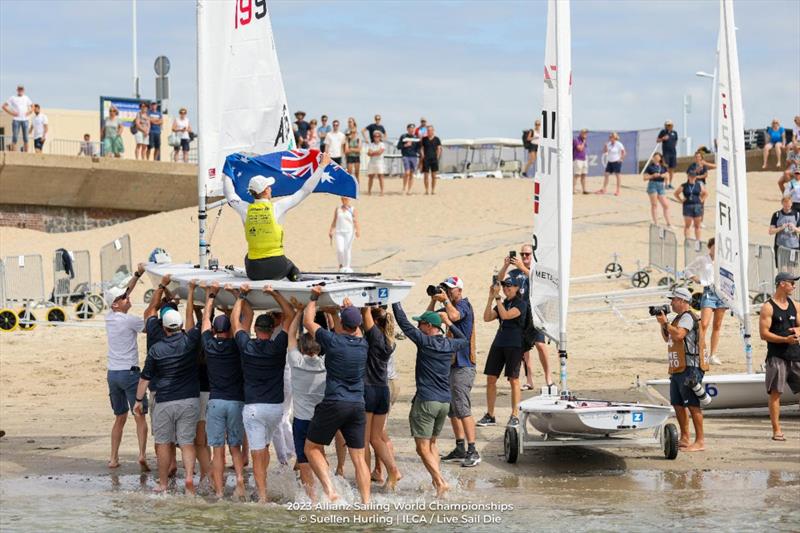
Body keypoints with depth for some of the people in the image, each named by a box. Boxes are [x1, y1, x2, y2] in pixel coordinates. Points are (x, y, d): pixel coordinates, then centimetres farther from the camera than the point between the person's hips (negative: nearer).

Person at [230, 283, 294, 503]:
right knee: (264, 446, 22)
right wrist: (275, 294, -2)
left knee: (258, 454, -4)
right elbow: (289, 315, 1)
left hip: (253, 407, -2)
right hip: (276, 406, 2)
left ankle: (262, 495, -12)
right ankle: (262, 487, 25)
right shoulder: (278, 347, -5)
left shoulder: (246, 347, -5)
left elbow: (235, 320, 10)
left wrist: (241, 297, 18)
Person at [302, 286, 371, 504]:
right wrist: (350, 309, 43)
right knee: (358, 458, 7)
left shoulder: (333, 341, -8)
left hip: (334, 404, -5)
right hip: (358, 405, 5)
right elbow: (357, 332, 32)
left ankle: (330, 491, -9)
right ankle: (366, 502, 1)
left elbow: (308, 321, 7)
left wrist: (314, 299, 20)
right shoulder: (363, 345, 6)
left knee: (312, 448, 8)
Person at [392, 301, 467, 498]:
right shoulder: (449, 345, 6)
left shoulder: (425, 342, -10)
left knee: (423, 448, -4)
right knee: (431, 443, 21)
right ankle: (436, 479, 13)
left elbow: (403, 322, -6)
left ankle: (440, 481, -17)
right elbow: (464, 341, 30)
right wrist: (449, 323, 35)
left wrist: (395, 301, 3)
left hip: (426, 400, -7)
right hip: (445, 402, 7)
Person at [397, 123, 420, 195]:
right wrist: (405, 145, -11)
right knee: (407, 173, -16)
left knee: (411, 174, 3)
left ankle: (409, 190, 8)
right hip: (406, 156, -3)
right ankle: (404, 188, -1)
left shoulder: (416, 138, 12)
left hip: (414, 157, 3)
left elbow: (419, 147, 11)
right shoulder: (403, 137, 4)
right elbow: (398, 146, 2)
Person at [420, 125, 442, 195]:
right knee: (426, 175, -1)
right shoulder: (424, 139, 5)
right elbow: (421, 148, 7)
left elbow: (439, 149, 6)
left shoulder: (436, 139, 5)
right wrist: (422, 155, -5)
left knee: (434, 175, 1)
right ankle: (426, 190, 5)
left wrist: (437, 157, -2)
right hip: (426, 159, 0)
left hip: (434, 159, 0)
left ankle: (433, 190, 7)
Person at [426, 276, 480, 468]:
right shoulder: (450, 307, 17)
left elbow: (454, 316, -30)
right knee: (452, 410, 13)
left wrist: (445, 300, -18)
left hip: (463, 366, -10)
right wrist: (433, 301, 1)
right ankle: (460, 449, 19)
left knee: (462, 409, -14)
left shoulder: (463, 305, -9)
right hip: (451, 365, 10)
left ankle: (473, 452, -15)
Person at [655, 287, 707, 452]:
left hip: (689, 368, -10)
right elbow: (667, 338, 26)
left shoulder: (687, 317, -11)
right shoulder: (678, 318, 20)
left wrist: (665, 323, -14)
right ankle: (684, 438, 21)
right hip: (677, 369, 10)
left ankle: (700, 441, -10)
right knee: (678, 404, 13)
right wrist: (662, 324, 11)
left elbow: (678, 335, -26)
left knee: (692, 405, -10)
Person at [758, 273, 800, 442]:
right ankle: (776, 431, 0)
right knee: (775, 393, -4)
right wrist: (785, 339, -21)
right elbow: (764, 334, -11)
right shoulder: (768, 307, -5)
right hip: (777, 356, -5)